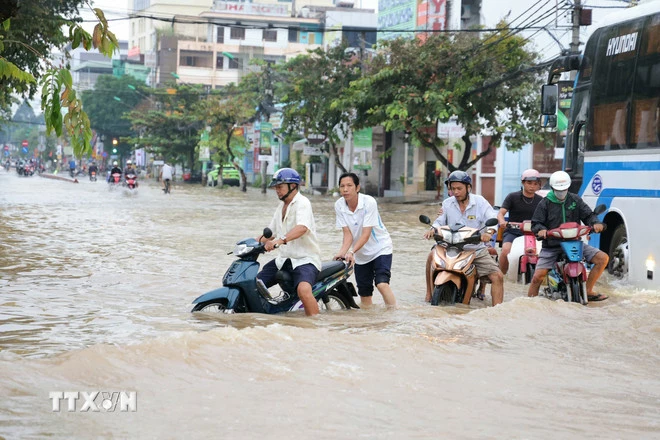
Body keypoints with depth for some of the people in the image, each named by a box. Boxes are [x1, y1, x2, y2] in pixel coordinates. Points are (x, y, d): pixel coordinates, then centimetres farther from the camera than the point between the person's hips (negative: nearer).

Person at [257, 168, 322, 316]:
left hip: (305, 259, -9)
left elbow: (302, 227, -32)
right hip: (284, 259, 9)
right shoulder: (281, 206, 17)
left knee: (303, 290, -35)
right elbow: (271, 232, 25)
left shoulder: (302, 202, -12)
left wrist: (280, 241, -46)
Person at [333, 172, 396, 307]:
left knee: (382, 284, -24)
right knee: (364, 293, 7)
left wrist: (352, 252, -38)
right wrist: (342, 252, -30)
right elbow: (348, 234, -11)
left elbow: (366, 234, -25)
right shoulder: (339, 205, -10)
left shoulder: (369, 202, -22)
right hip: (361, 254, 5)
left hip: (380, 249, -5)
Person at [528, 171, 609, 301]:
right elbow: (535, 223, 0)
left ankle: (588, 291, -1)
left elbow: (588, 215, 8)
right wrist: (541, 229, -23)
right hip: (551, 245, -3)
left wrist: (595, 222, -15)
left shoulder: (575, 200, 10)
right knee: (538, 276, -19)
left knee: (603, 258, -11)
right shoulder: (545, 203, 3)